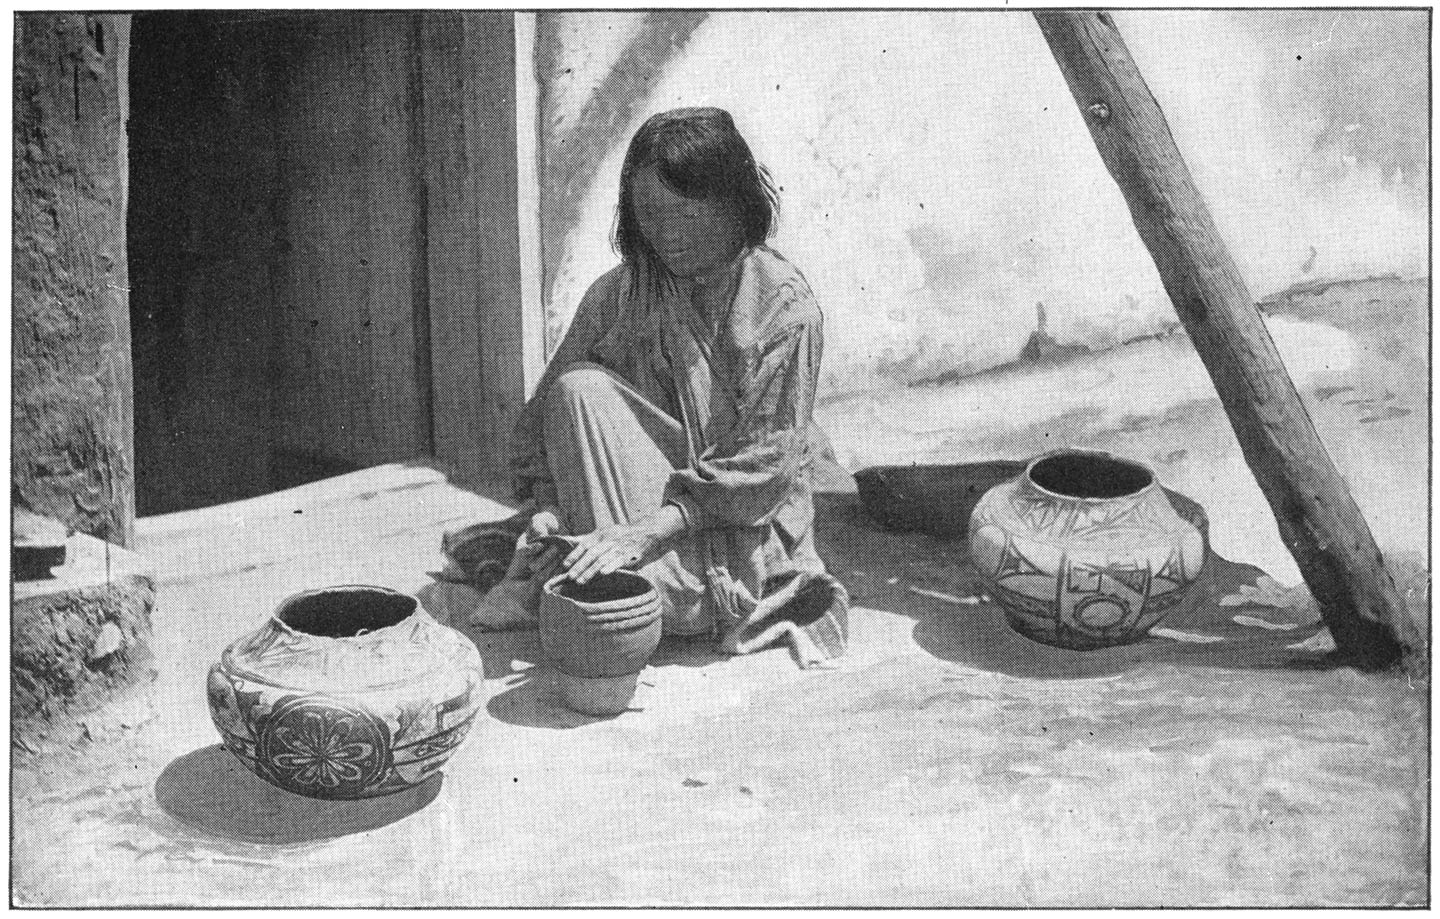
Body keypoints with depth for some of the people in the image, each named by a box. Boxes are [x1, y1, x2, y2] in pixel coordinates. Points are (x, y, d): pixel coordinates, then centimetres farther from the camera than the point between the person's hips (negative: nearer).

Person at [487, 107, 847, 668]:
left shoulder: (786, 310, -13)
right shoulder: (618, 295, -1)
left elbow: (763, 463, -18)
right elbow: (552, 408, -1)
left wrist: (648, 531, -28)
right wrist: (548, 504, -20)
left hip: (748, 525, -4)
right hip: (651, 496, 4)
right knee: (580, 387, -22)